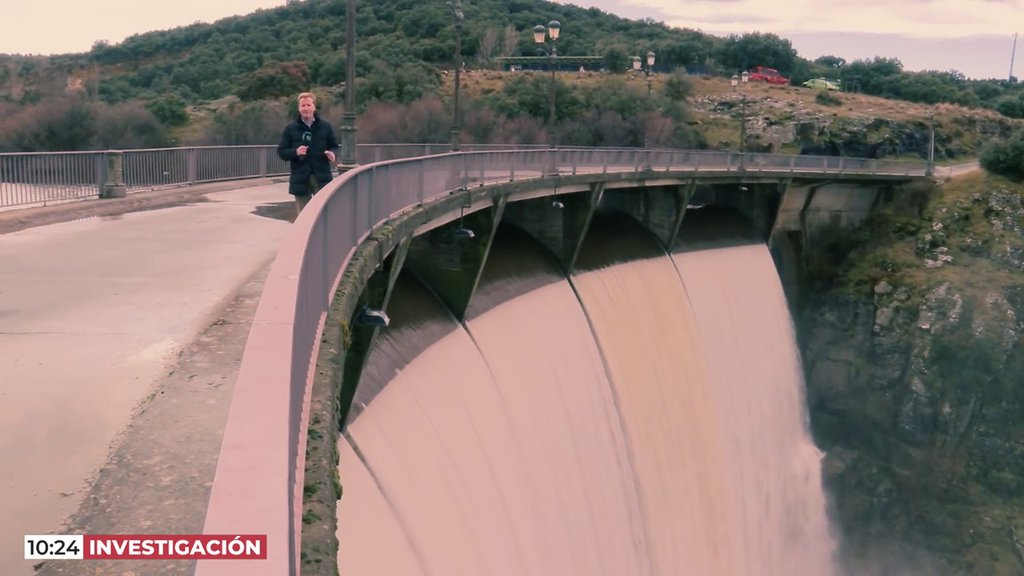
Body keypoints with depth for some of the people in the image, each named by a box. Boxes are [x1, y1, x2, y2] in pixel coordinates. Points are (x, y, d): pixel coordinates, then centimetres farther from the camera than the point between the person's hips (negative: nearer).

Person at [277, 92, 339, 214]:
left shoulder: (325, 126, 5)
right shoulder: (290, 128, 4)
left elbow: (334, 146, 12)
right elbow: (281, 151, 4)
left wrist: (332, 154, -12)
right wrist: (295, 152, -16)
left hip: (322, 177, 0)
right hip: (300, 179, 0)